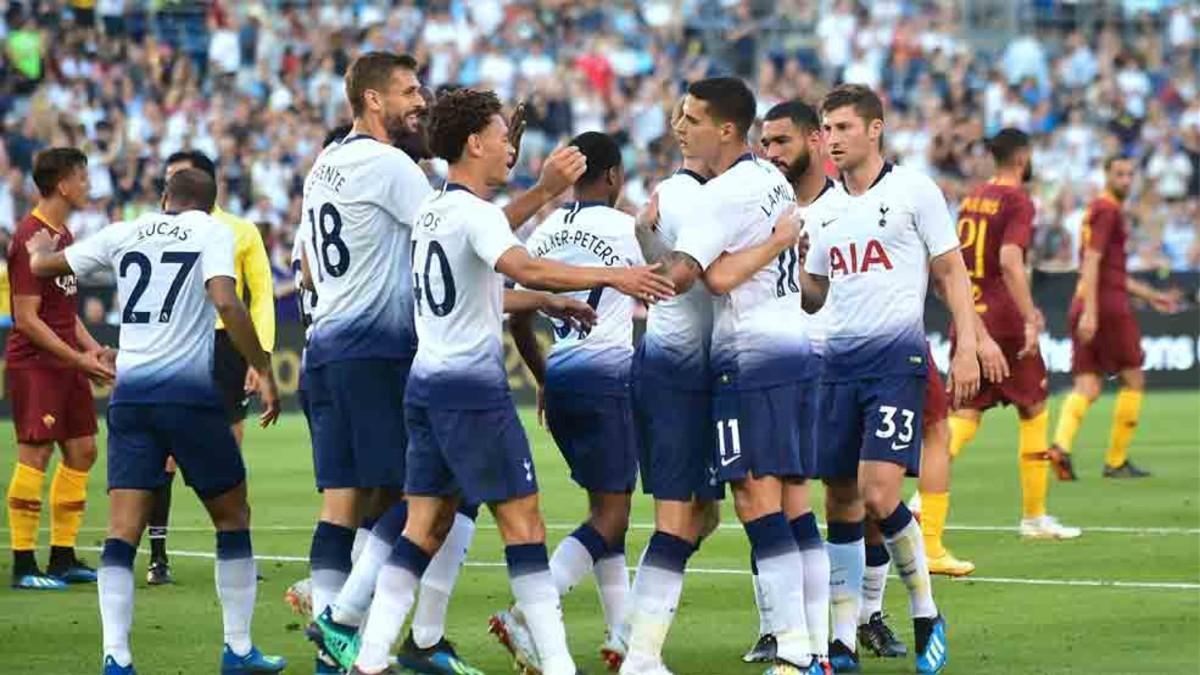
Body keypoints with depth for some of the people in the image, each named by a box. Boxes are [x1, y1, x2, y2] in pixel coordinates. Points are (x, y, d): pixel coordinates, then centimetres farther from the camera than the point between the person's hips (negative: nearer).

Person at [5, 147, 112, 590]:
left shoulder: (62, 234, 14)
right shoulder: (31, 239, -15)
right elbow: (27, 318, -18)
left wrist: (91, 347, 9)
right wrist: (78, 358, -16)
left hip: (66, 363, 10)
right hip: (34, 364, -10)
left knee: (82, 450, 9)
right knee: (35, 454, -10)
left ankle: (63, 558, 16)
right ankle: (23, 565, -7)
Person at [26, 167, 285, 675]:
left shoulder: (124, 234, 12)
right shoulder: (211, 232, 1)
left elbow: (43, 266, 24)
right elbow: (226, 302, -16)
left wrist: (39, 248, 48)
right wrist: (264, 374, -11)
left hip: (130, 395, 3)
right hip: (189, 392, -3)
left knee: (122, 532, 0)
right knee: (233, 518, 13)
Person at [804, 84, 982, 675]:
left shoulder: (913, 191, -1)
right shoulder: (823, 211, 15)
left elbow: (952, 272, 0)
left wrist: (966, 348, -8)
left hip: (896, 355, -6)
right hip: (836, 359, 6)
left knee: (879, 494, -17)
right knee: (840, 501, 4)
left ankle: (925, 612, 1)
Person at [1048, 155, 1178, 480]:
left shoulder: (1099, 209, 22)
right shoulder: (1107, 211, -8)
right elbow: (1091, 262, -19)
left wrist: (1149, 295, 32)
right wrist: (1090, 312, -26)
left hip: (1086, 308, 8)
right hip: (1108, 307, -8)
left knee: (1088, 387, 0)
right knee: (1133, 380, 5)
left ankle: (1061, 445, -23)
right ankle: (1116, 461, 7)